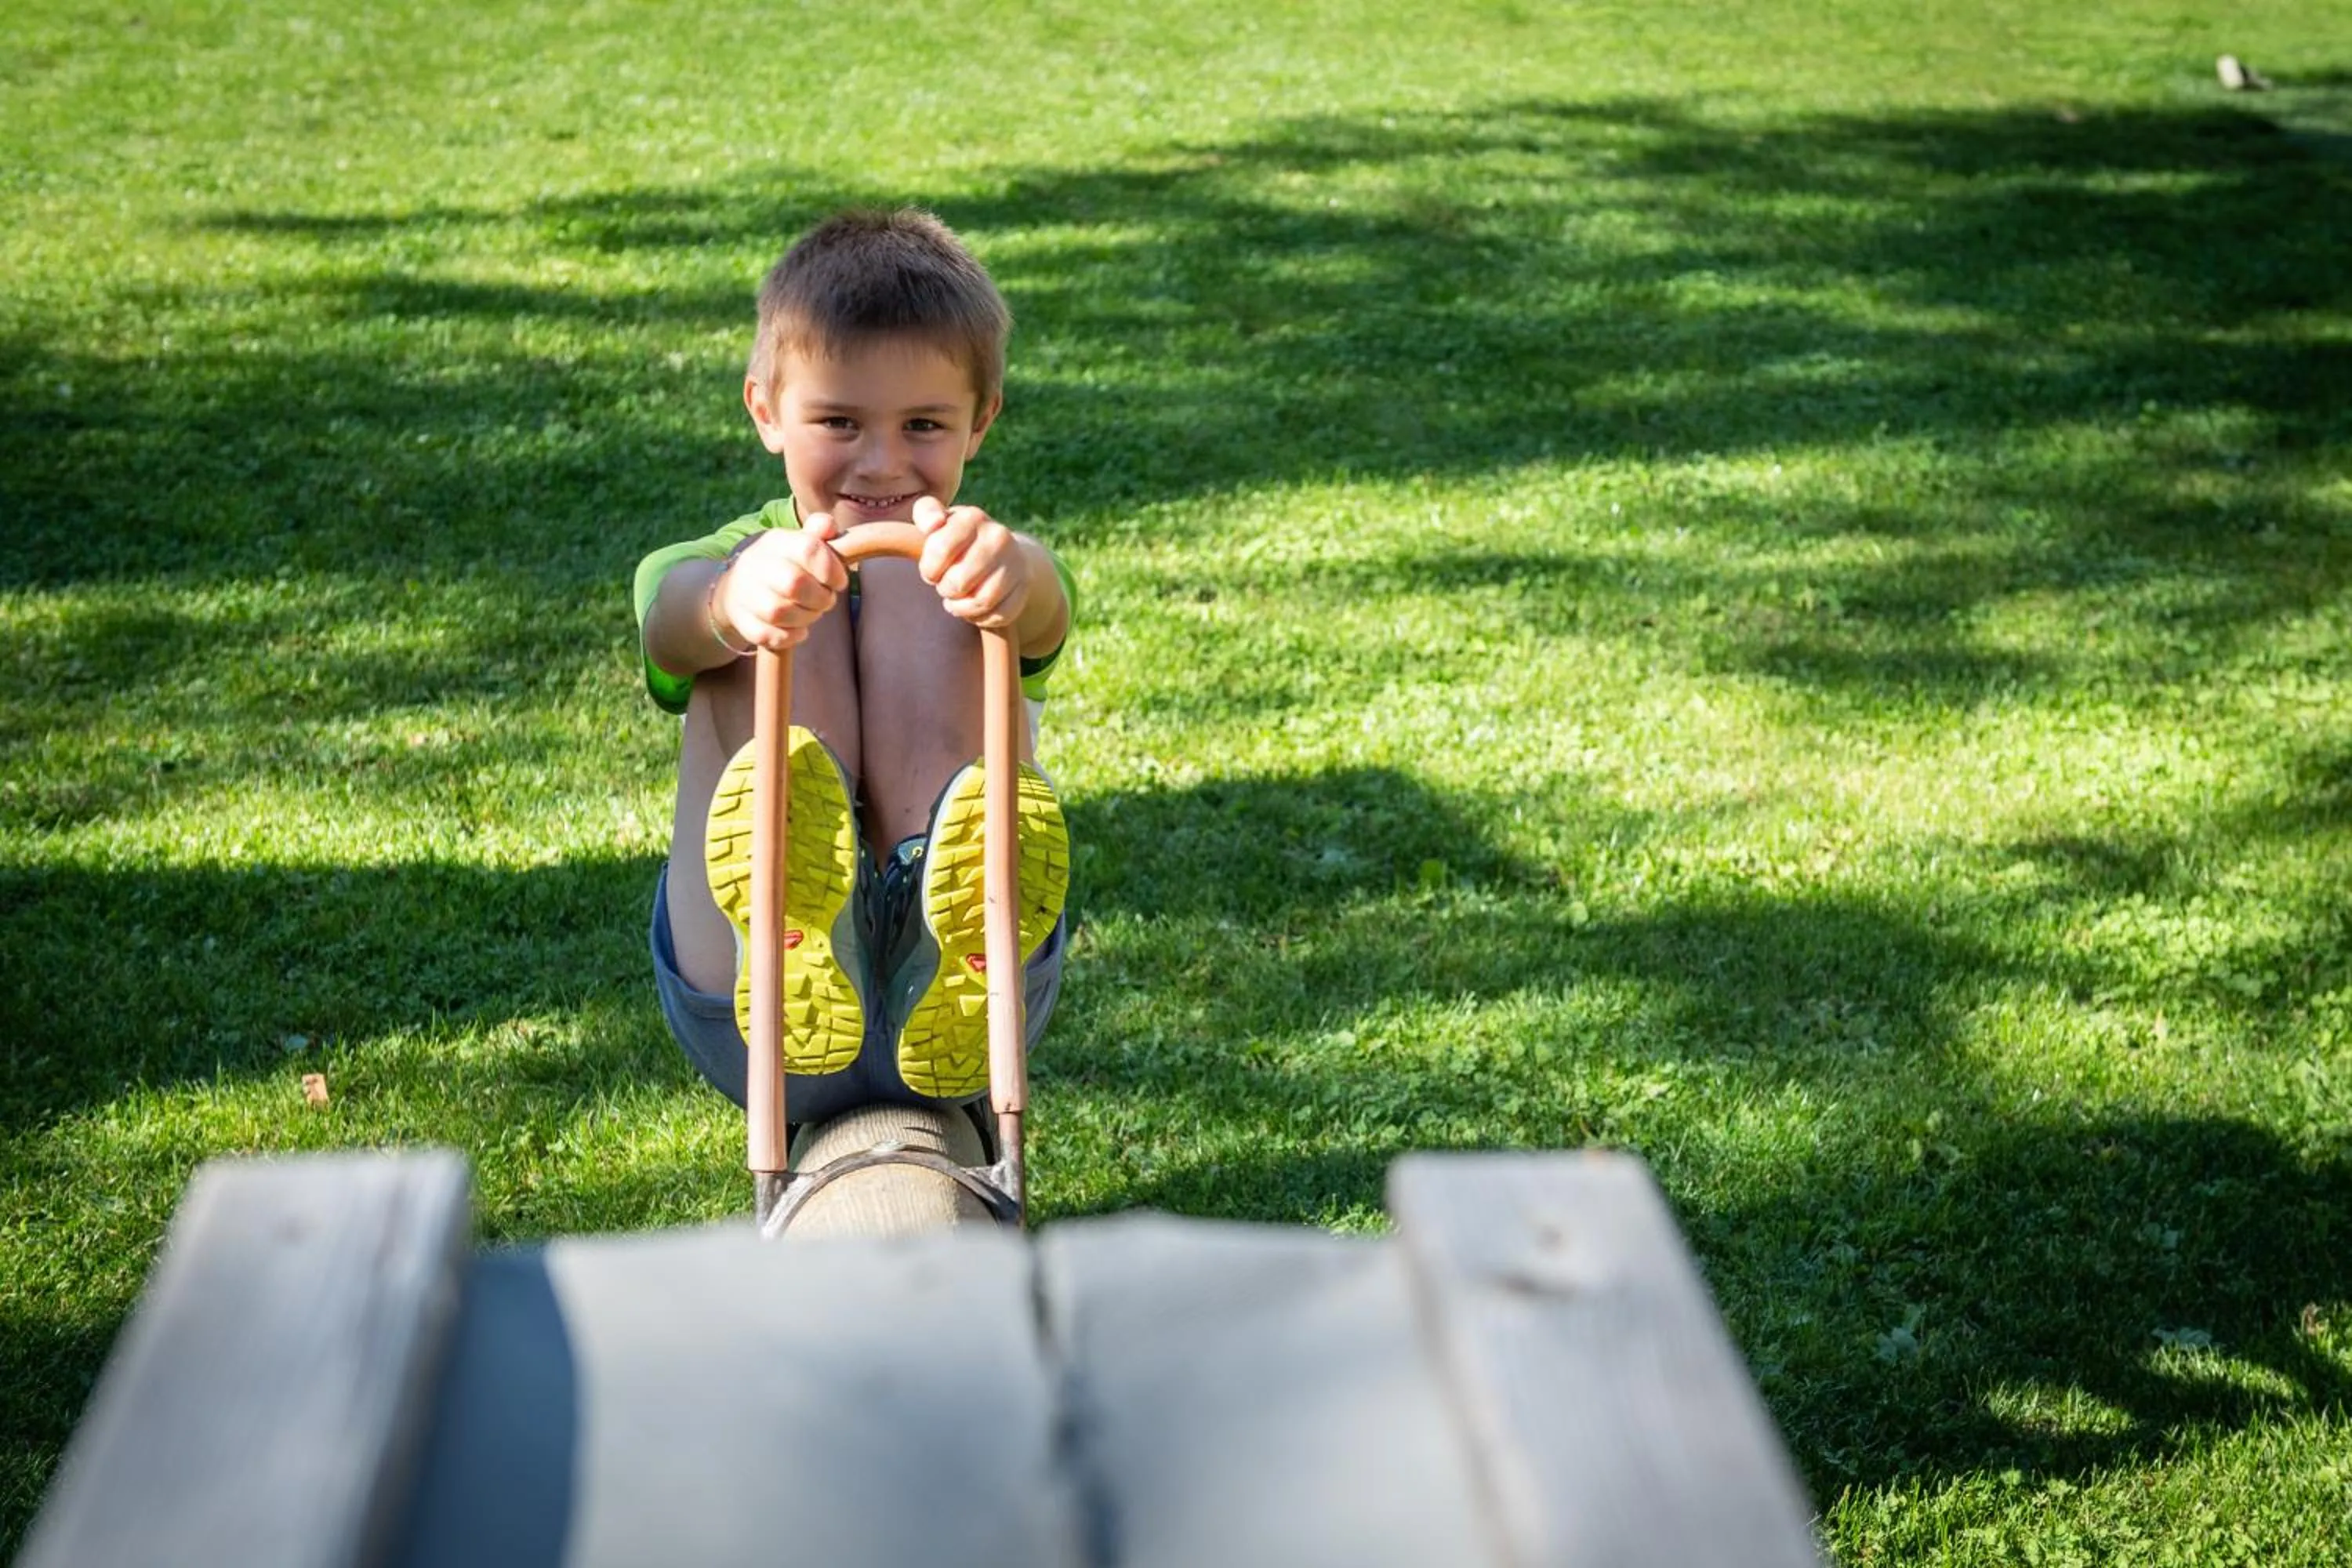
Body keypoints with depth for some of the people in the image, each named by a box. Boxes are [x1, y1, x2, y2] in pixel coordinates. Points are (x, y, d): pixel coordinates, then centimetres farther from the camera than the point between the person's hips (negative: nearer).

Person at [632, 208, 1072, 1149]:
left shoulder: (979, 566, 10)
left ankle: (962, 938, -41)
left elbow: (1043, 611, -19)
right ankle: (793, 938, -45)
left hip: (955, 997, 0)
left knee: (916, 587, -14)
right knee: (773, 620, -16)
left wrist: (1006, 571, -47)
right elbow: (671, 617, -18)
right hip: (748, 1026, 1)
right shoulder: (744, 562, 11)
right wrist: (737, 601, -45)